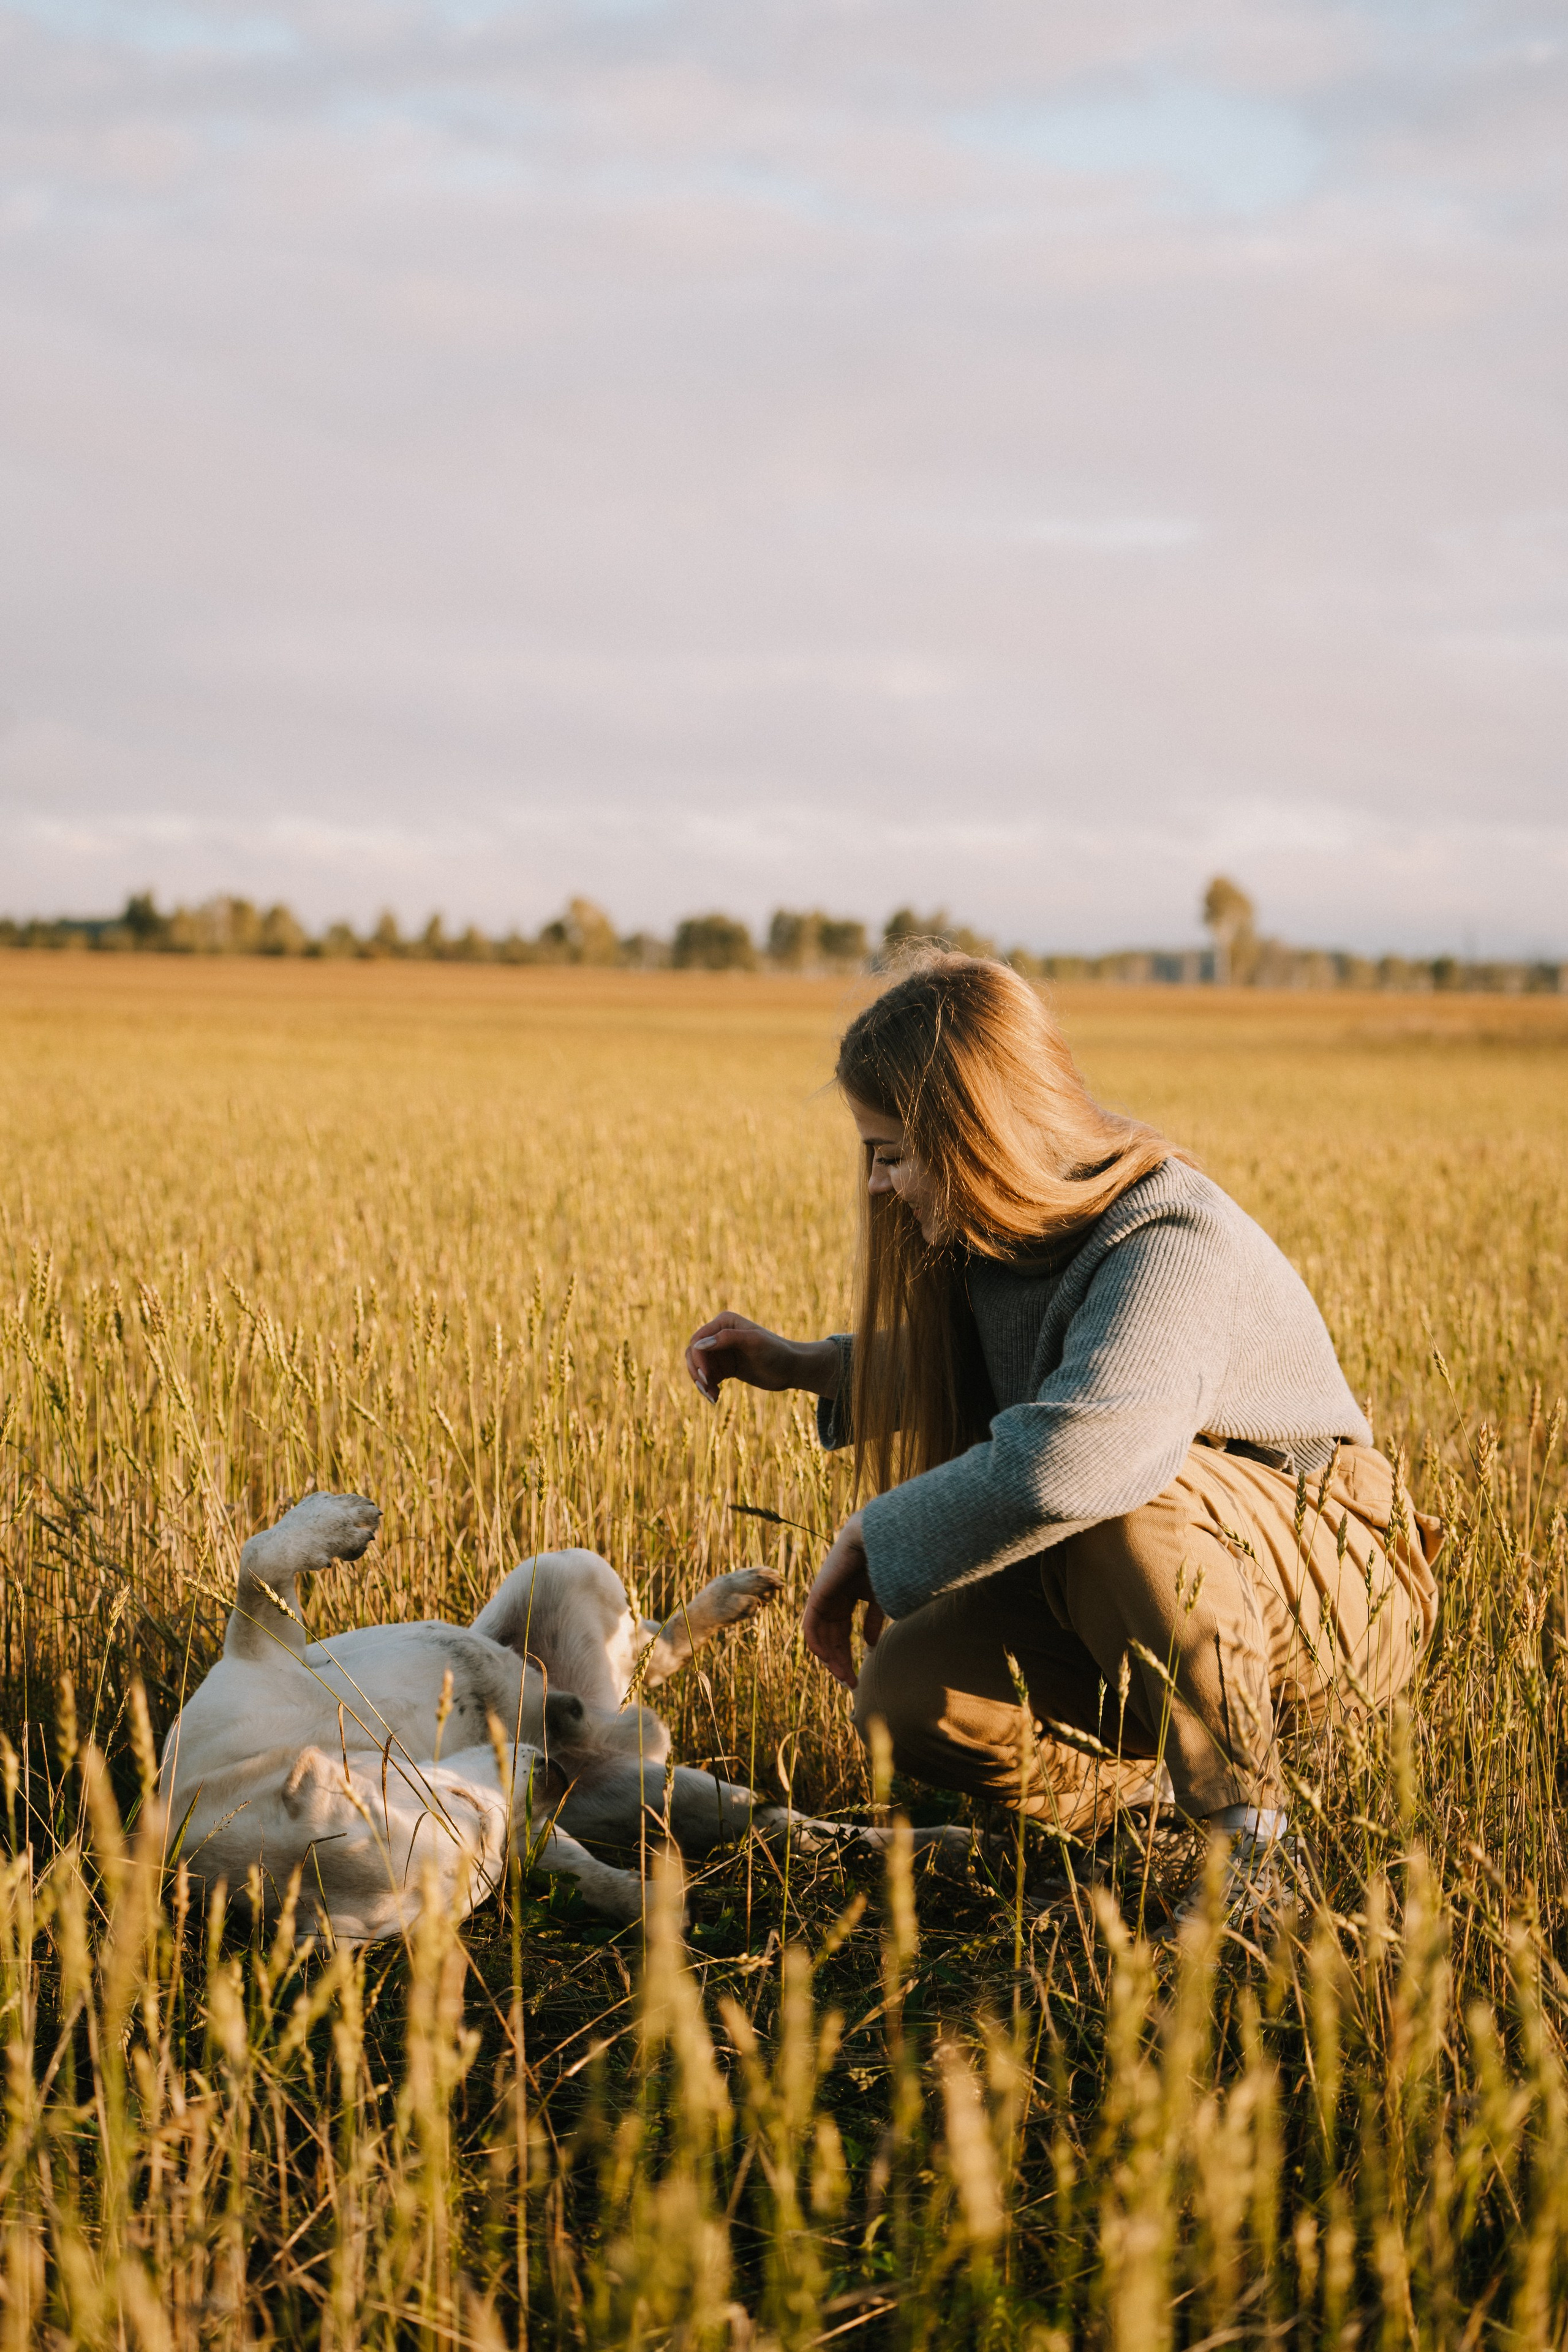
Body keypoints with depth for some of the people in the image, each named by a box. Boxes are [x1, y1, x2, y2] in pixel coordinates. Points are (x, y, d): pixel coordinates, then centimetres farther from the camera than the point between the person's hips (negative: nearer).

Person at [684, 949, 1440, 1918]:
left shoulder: (1175, 1247, -30)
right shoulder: (1004, 1232, -1)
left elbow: (1066, 1459, -49)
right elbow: (976, 1385, 23)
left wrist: (871, 1538, -33)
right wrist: (805, 1366, 10)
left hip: (1338, 1594, -8)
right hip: (1140, 1599, 8)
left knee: (1117, 1501, -39)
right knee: (907, 1697, -15)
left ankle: (1252, 1836, -20)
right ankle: (1160, 1783, 10)